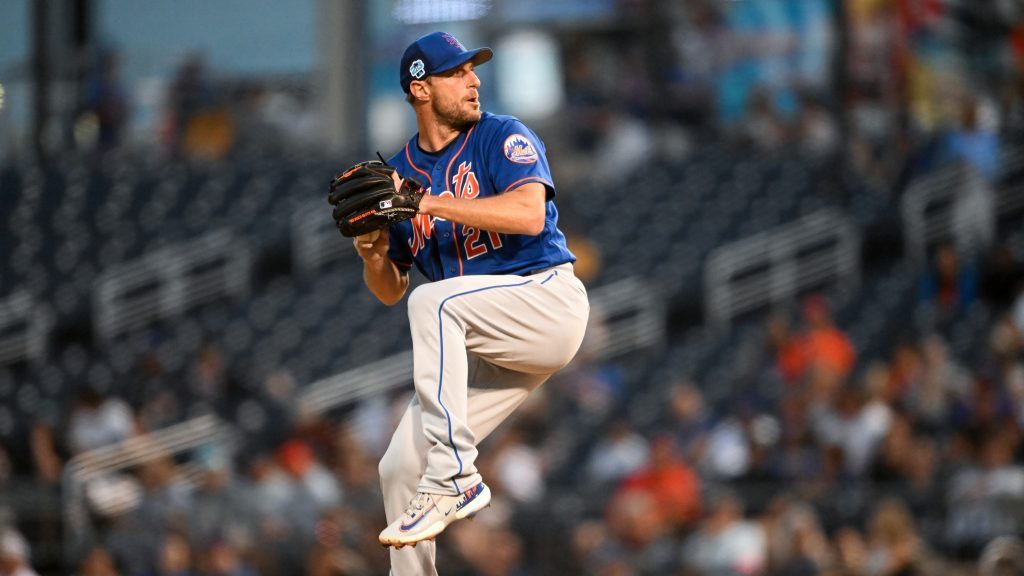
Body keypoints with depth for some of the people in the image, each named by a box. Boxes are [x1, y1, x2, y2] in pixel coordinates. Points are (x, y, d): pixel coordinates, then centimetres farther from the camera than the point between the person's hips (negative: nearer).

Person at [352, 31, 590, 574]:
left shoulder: (503, 138, -4)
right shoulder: (398, 174, 11)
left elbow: (529, 213, -24)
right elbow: (389, 291, 16)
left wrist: (429, 204, -25)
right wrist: (373, 256, -8)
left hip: (548, 302, -6)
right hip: (484, 343, 6)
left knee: (433, 301, -31)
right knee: (400, 467, -3)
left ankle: (454, 477, -32)